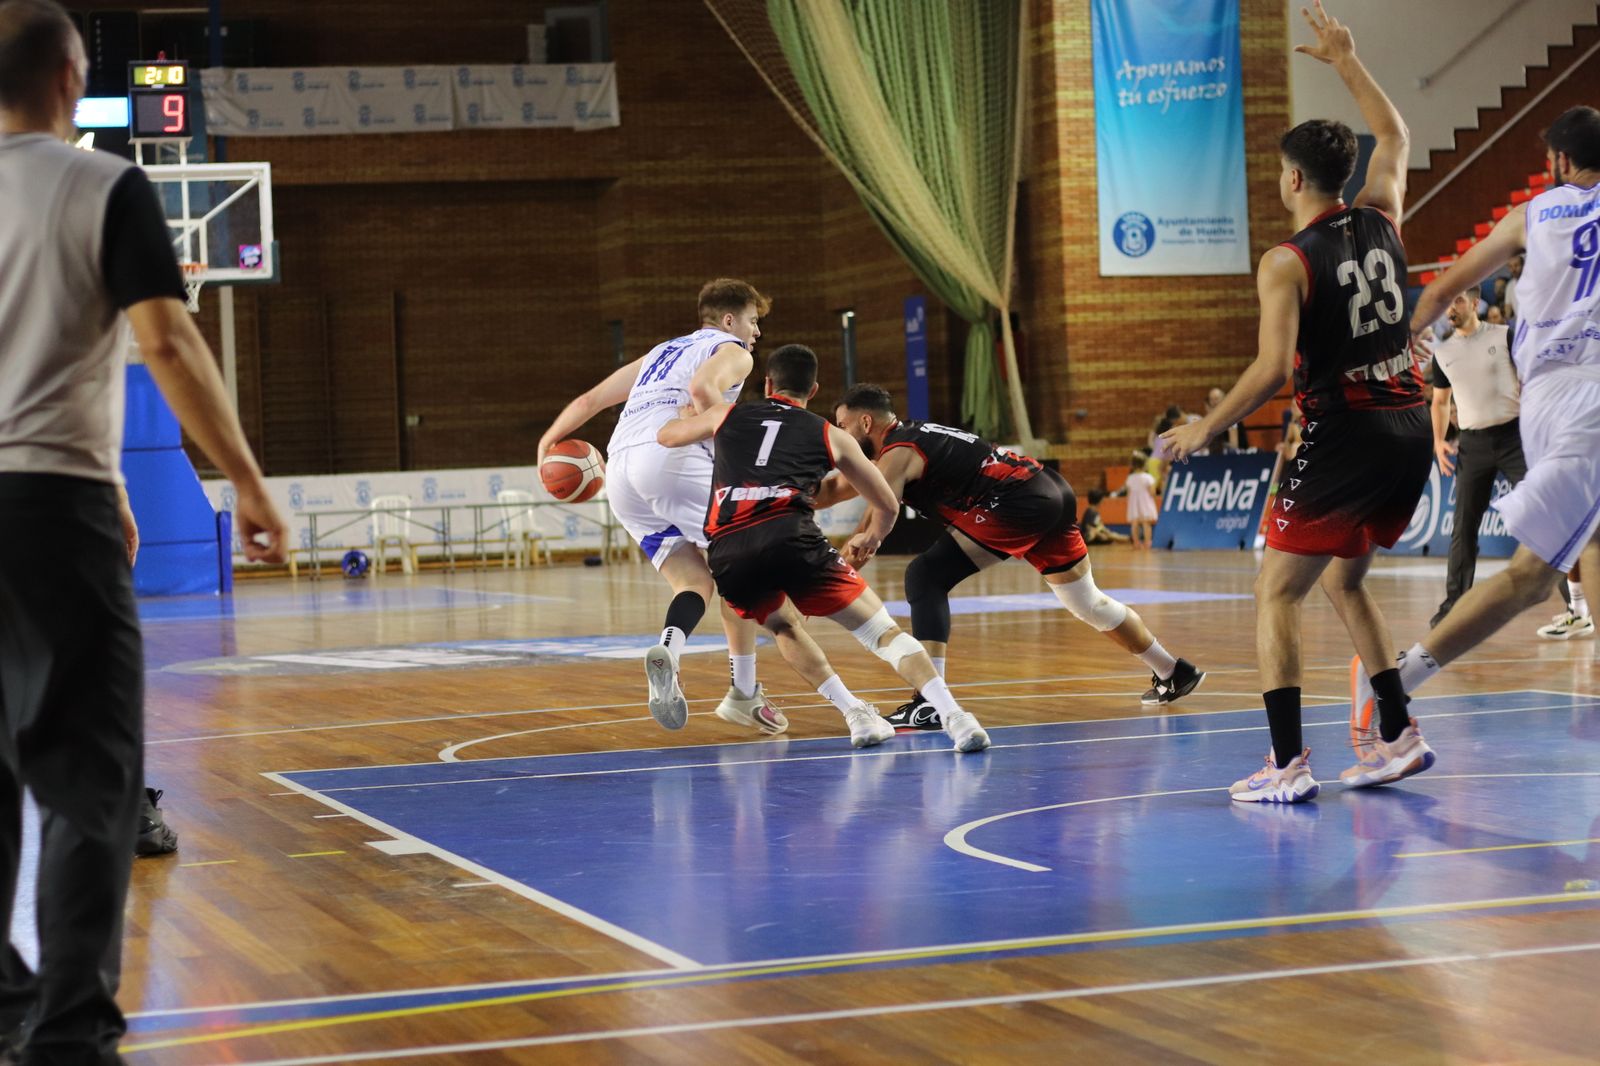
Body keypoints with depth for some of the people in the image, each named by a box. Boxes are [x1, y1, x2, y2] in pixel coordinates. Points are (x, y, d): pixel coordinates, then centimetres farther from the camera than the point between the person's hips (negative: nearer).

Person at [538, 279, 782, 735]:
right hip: (672, 458, -7)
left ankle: (667, 651, -25)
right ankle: (744, 695, 4)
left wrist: (548, 441, 40)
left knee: (697, 583, 6)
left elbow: (590, 399, 31)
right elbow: (703, 389, -11)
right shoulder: (732, 352, 13)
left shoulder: (661, 353, 35)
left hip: (621, 474, 7)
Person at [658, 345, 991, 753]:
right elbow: (887, 505, 31)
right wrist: (872, 538, 53)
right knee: (882, 630, 2)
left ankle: (854, 712, 15)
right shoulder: (830, 436, 24)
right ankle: (953, 716, -18)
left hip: (726, 553, 2)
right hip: (789, 537, -2)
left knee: (785, 626, 31)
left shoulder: (727, 416, 28)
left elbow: (664, 436, 46)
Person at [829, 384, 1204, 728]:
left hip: (1018, 506, -10)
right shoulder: (915, 436, 22)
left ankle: (930, 704, -16)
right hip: (1053, 493, 10)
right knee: (1087, 603, 26)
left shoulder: (897, 455, -5)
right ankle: (1173, 674, 42)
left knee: (925, 578, -8)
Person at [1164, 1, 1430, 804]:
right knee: (1344, 581, 24)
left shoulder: (1287, 263, -11)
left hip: (1344, 437, -7)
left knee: (1275, 595, 2)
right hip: (1410, 430, 7)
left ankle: (1288, 764, -8)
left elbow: (1273, 370, -20)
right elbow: (1393, 135, 26)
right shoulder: (1381, 219, 6)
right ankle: (1400, 738, 21)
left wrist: (1204, 429, -7)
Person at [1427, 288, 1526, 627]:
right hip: (1472, 443, 4)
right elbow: (1440, 401, 20)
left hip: (1513, 434, -4)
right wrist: (1439, 441, 7)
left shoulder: (1503, 337, -2)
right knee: (1464, 527, 3)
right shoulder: (1442, 353, 10)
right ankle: (1454, 603, 9)